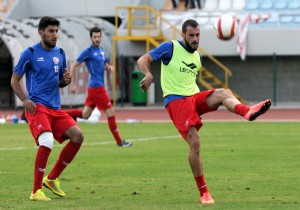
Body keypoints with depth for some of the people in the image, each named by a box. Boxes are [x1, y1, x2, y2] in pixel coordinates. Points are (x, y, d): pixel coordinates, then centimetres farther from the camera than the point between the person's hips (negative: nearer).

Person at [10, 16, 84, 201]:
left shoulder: (60, 53, 13)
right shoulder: (30, 53, -3)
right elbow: (15, 80, 2)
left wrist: (66, 80, 0)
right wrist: (25, 99, -13)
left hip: (55, 108, 6)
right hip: (37, 107, -6)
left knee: (77, 136, -9)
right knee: (47, 141, -28)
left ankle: (52, 179, 6)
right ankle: (36, 192, -19)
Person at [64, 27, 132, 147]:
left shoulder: (101, 50, 12)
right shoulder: (88, 51, -11)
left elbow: (105, 64, 28)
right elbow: (74, 66, -10)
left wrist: (109, 67, 3)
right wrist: (73, 84, -14)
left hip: (94, 88, 9)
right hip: (97, 87, -9)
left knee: (85, 115, 13)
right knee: (110, 113, -5)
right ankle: (119, 141, 2)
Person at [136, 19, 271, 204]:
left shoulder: (197, 56, 19)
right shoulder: (170, 48, -1)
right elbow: (143, 60, -6)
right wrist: (148, 74, -27)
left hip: (195, 97, 6)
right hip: (176, 100, -6)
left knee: (224, 93, -24)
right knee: (194, 143, -18)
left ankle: (247, 112, -59)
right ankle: (203, 192, -8)